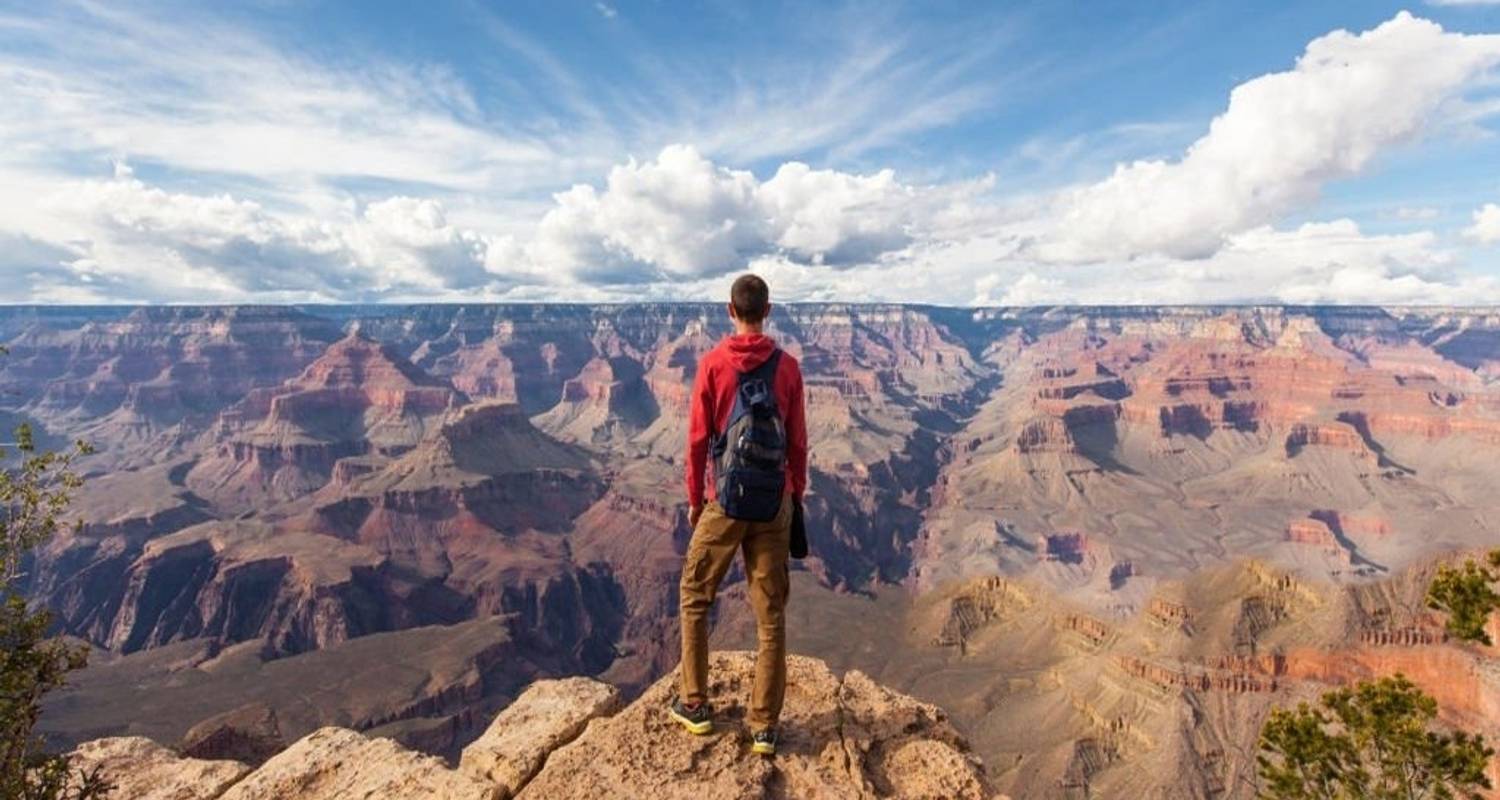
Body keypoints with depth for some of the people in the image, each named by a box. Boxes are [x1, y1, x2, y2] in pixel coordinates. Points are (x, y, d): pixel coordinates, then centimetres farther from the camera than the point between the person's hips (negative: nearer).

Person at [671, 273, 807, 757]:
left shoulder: (713, 364, -6)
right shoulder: (787, 367, -1)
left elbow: (698, 440, -4)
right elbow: (798, 442, 2)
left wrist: (694, 500, 8)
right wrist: (797, 496, 15)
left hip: (724, 502, -2)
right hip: (774, 504, 2)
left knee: (695, 598, 18)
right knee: (771, 614, 9)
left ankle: (695, 705, 26)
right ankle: (764, 726, 16)